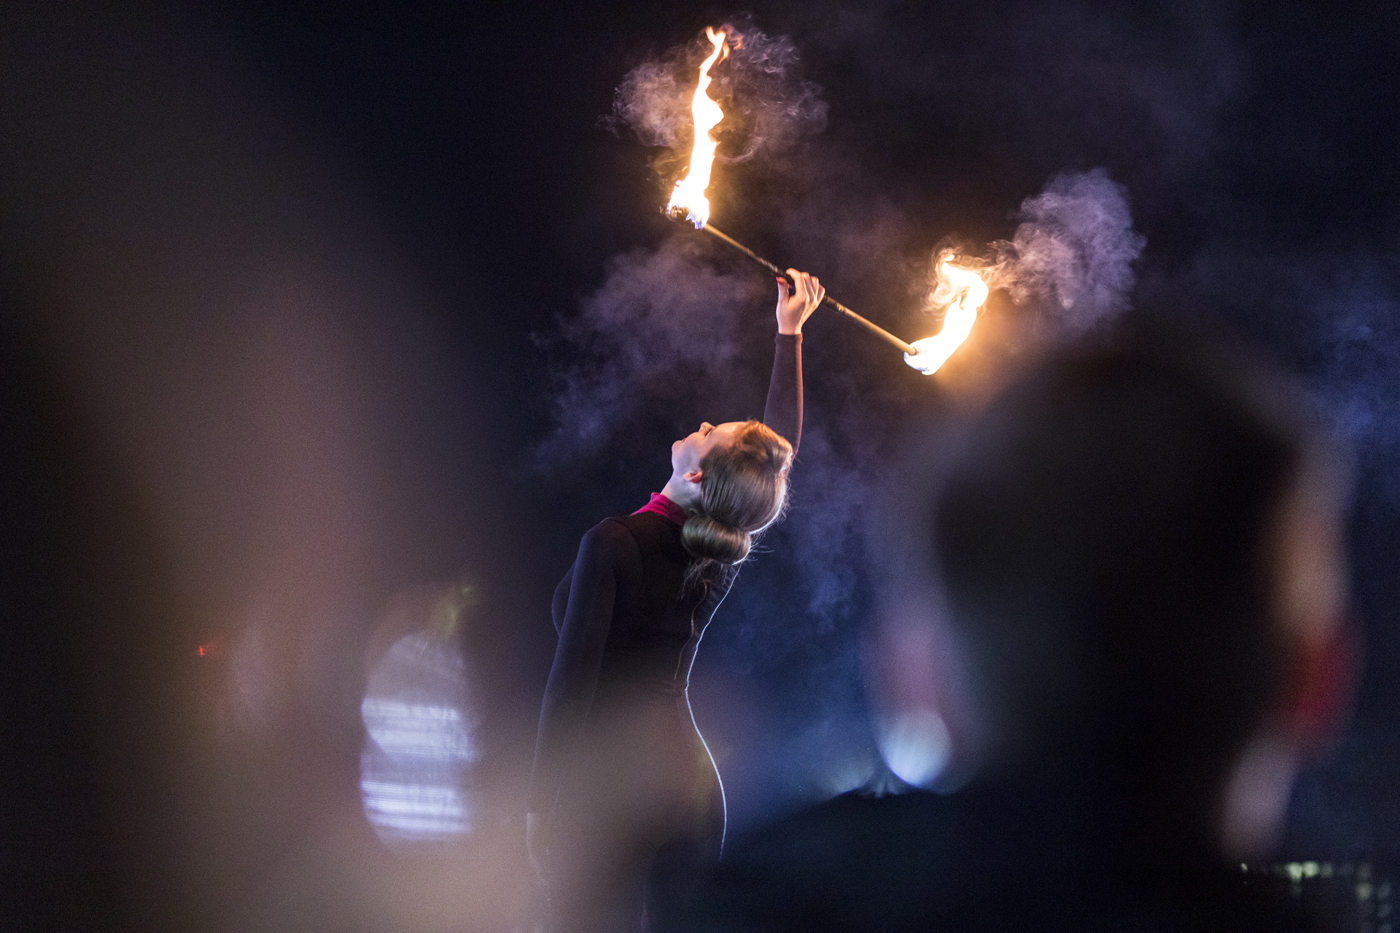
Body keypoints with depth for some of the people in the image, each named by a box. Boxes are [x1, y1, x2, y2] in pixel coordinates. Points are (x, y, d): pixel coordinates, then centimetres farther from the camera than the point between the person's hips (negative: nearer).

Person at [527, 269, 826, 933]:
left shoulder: (616, 543, -11)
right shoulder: (722, 556, 6)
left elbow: (573, 678, -14)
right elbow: (782, 444, 22)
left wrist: (540, 804, -10)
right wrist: (788, 333, 32)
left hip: (606, 788, -6)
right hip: (691, 785, 6)